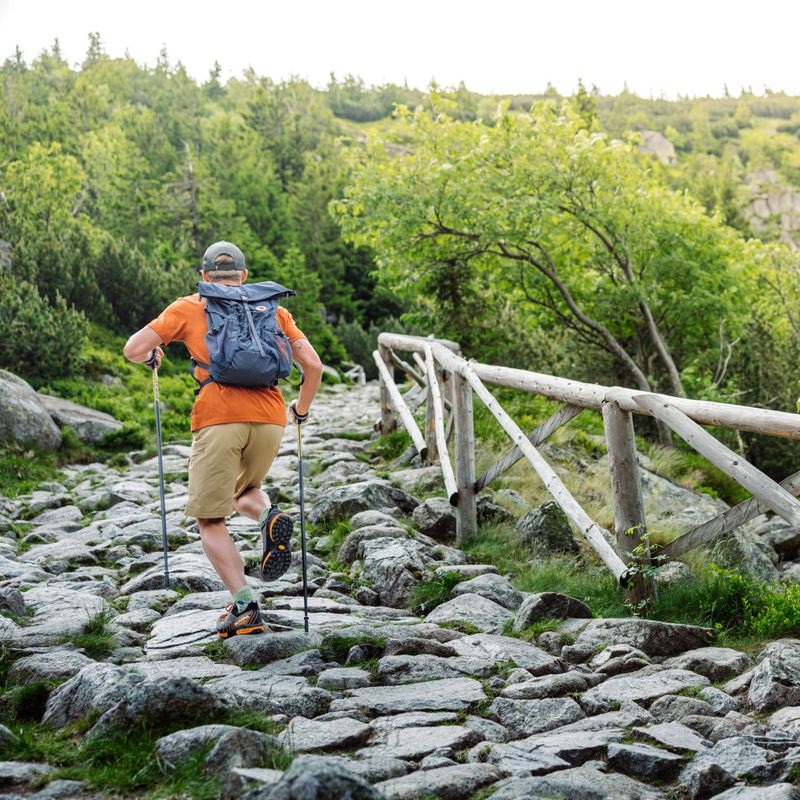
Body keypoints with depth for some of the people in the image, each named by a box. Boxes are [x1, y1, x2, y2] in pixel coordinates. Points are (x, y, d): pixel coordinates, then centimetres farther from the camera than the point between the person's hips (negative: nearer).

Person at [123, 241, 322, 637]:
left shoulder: (188, 308, 13)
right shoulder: (272, 308, 20)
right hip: (269, 418, 4)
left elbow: (133, 349, 8)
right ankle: (270, 517, -4)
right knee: (242, 491, 29)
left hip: (218, 417, -3)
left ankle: (244, 605, -8)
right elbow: (313, 366, 12)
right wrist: (301, 409, 29)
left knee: (210, 519, 6)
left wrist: (151, 356, 31)